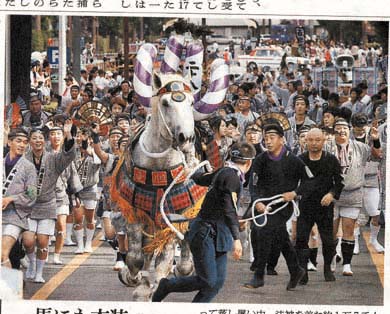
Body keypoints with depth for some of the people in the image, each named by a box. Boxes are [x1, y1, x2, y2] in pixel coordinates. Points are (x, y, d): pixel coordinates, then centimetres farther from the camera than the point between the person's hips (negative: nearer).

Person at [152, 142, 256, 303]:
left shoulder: (223, 172, 11)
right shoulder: (232, 176, -17)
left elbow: (200, 178, 28)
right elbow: (230, 209, -25)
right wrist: (236, 238, -29)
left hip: (217, 235, 10)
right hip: (205, 234, -10)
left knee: (218, 281, 3)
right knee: (207, 281, -11)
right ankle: (166, 286, 7)